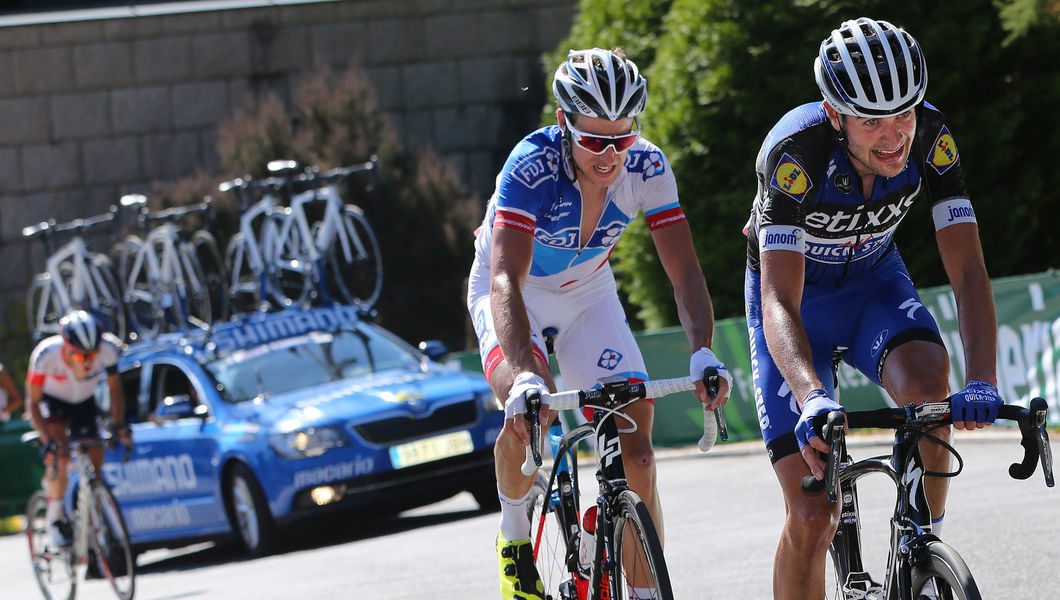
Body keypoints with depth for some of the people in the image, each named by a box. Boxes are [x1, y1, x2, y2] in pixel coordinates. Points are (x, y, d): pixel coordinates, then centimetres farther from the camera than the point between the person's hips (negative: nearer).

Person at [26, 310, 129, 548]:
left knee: (94, 467, -5)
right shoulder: (47, 354, -36)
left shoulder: (107, 349, -30)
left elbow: (114, 388, -12)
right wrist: (48, 441, -37)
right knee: (59, 454, -29)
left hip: (84, 403, 3)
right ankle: (55, 515, -10)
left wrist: (117, 423, -27)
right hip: (52, 402, -3)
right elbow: (32, 402, -25)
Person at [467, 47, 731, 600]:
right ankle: (513, 537, -4)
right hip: (514, 296, -3)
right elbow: (506, 280, -43)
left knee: (635, 451, -9)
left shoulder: (646, 166, -23)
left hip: (587, 294, 3)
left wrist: (702, 352, -42)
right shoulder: (531, 165, -34)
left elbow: (684, 270, -24)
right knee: (528, 413, -31)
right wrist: (526, 376, -58)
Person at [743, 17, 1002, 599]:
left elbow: (968, 272, -28)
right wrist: (813, 399, -59)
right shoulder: (796, 151, -35)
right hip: (798, 295, -2)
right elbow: (780, 303, -42)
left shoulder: (930, 139, -25)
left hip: (873, 280, 2)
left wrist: (983, 381, -44)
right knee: (812, 517, -13)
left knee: (926, 377, -33)